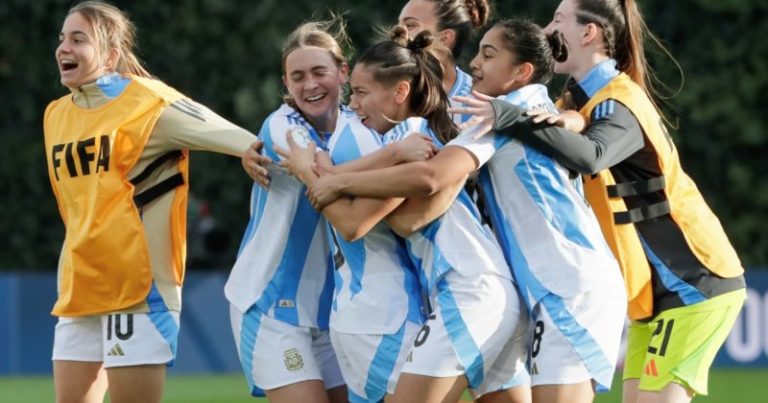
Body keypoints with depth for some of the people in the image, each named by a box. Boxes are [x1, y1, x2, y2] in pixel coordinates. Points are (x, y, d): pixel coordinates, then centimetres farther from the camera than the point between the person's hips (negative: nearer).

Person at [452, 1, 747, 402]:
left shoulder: (619, 102, -19)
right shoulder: (583, 101, 11)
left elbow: (591, 157, -40)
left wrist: (512, 119, -48)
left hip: (695, 283, -9)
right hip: (656, 291, 9)